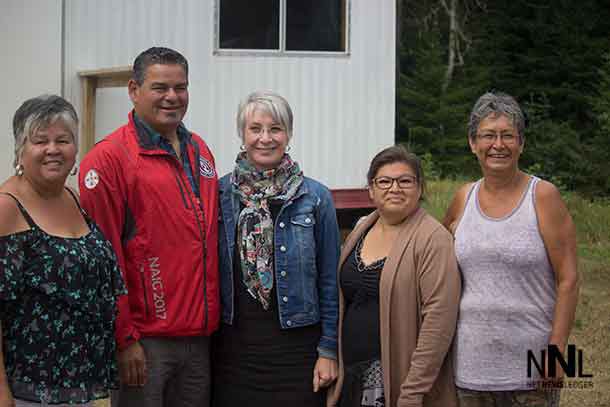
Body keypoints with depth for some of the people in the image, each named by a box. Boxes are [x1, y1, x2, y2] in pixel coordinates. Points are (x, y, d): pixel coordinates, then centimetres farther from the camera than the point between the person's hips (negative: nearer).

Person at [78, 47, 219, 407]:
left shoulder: (200, 151, 12)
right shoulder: (108, 158, -9)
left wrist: (213, 317, 14)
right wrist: (124, 339, -14)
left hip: (201, 337, 6)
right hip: (145, 342, -6)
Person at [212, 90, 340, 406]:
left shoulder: (315, 197, -2)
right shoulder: (218, 193, 2)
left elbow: (329, 280, 1)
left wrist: (328, 349, -2)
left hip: (296, 345, -1)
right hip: (233, 346, 1)